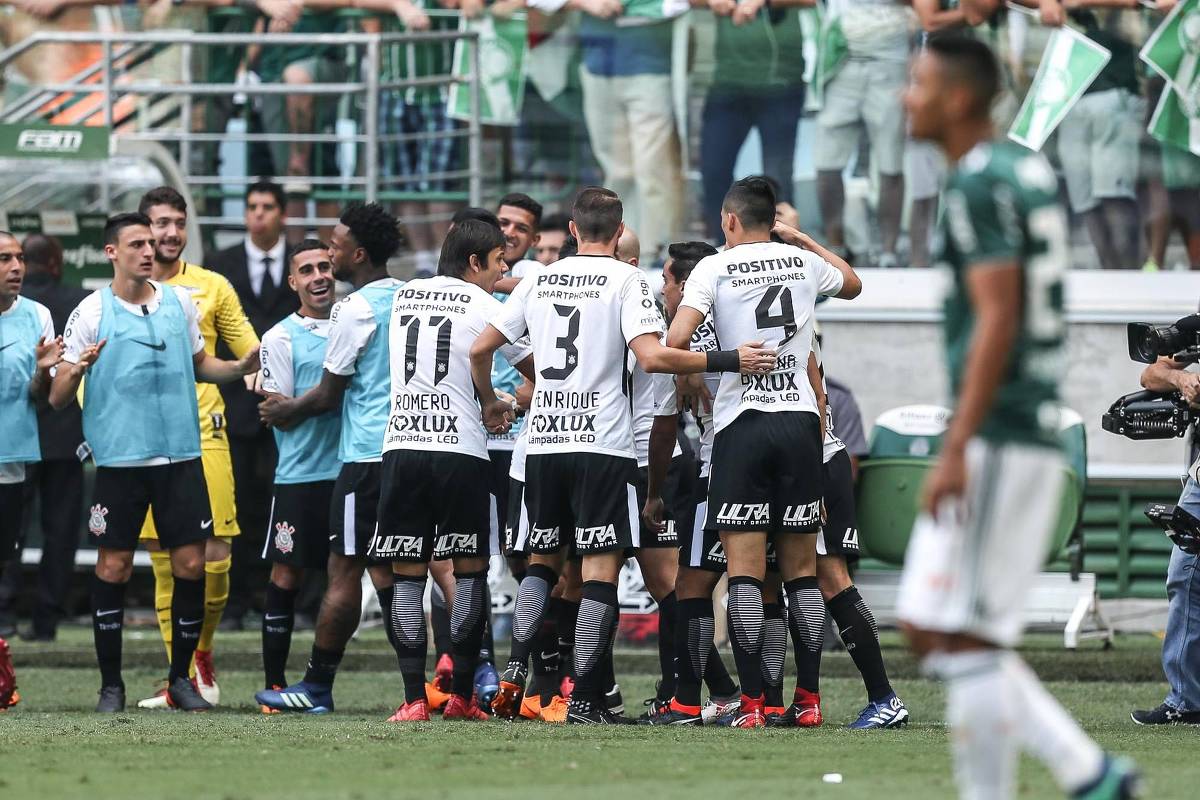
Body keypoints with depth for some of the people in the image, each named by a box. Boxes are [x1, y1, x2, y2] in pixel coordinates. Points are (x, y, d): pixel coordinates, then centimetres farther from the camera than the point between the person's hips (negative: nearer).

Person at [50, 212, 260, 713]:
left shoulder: (179, 301, 8)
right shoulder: (91, 314, -3)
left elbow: (200, 364, 22)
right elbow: (57, 398, -3)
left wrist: (242, 368, 4)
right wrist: (76, 371, -24)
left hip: (180, 453, 3)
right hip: (119, 459, -3)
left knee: (191, 564, 0)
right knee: (113, 567, -2)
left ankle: (180, 678, 13)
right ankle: (111, 684, 8)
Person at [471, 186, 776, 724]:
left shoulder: (539, 279, 10)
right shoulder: (626, 280, -5)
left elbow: (481, 348, 14)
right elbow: (652, 357, -18)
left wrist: (488, 402, 32)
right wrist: (730, 361, -13)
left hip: (543, 441, 5)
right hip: (602, 445, -5)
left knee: (543, 560, 18)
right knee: (601, 566, -2)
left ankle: (515, 669, 1)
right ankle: (585, 699, -7)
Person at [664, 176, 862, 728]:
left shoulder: (715, 268, -3)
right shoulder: (803, 263, 9)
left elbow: (676, 340, -15)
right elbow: (852, 285, 32)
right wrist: (802, 239, 38)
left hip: (742, 421, -3)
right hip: (799, 420, 3)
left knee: (744, 570, -4)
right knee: (801, 569, 9)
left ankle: (752, 702, -9)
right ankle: (808, 697, 10)